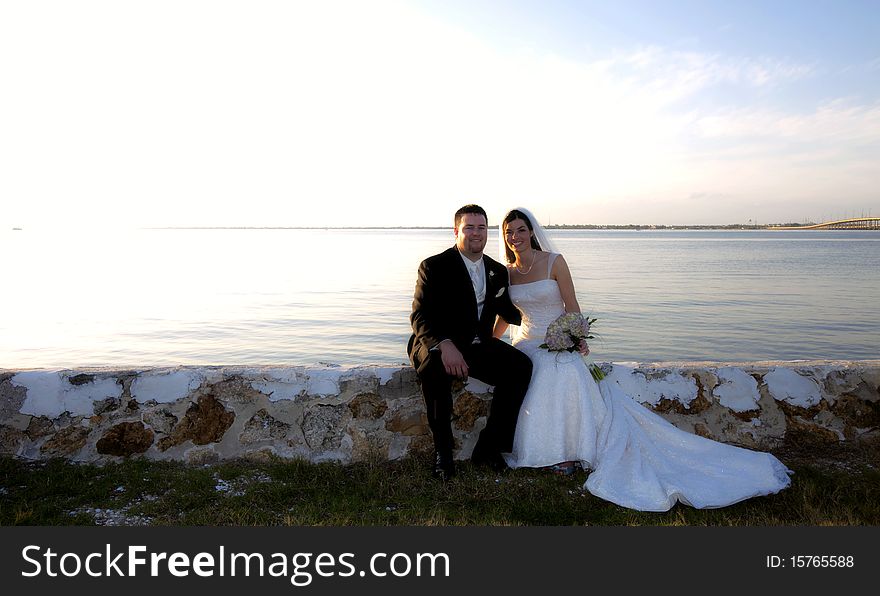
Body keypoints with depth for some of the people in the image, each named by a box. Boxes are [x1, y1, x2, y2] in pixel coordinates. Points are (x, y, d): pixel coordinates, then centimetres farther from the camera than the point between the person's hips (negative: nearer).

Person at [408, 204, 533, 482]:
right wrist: (445, 345, -35)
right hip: (439, 346, -5)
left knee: (521, 365, -19)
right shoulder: (435, 266, -8)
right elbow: (420, 317, -16)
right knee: (434, 367, -38)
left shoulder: (498, 271, 9)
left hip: (479, 346, 5)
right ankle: (443, 451, -19)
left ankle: (487, 448, -11)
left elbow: (507, 311, 25)